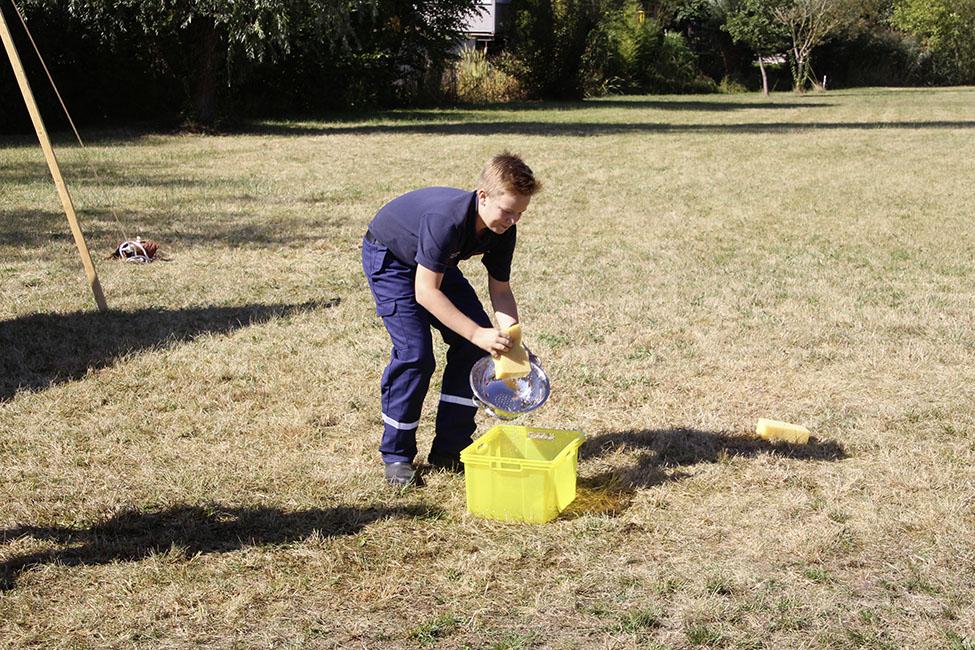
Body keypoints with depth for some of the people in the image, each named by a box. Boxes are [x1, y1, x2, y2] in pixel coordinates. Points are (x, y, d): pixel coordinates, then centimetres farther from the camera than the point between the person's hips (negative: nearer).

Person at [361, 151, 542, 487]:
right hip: (389, 257, -7)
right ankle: (396, 456, -2)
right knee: (415, 353, -19)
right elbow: (425, 292, -39)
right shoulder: (446, 219, -40)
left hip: (436, 262, 7)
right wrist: (478, 333, -42)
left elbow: (500, 290, -8)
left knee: (473, 344, -4)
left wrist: (510, 341, -24)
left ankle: (450, 450, 6)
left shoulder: (503, 230, -18)